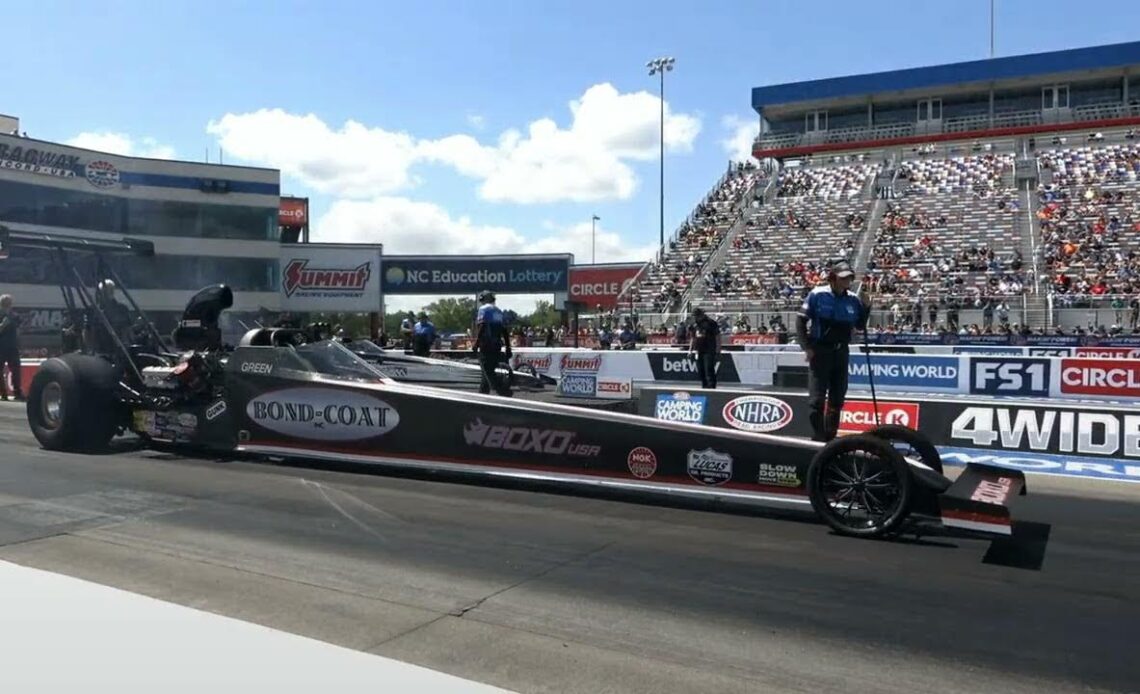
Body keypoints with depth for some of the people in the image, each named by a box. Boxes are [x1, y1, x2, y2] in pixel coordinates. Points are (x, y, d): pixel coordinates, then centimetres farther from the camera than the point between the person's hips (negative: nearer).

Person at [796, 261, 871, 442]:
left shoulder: (853, 299, 2)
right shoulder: (817, 295, -10)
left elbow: (861, 326, 10)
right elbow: (801, 320, -7)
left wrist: (866, 305, -5)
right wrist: (807, 347, -12)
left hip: (842, 352, 5)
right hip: (820, 351, -5)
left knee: (837, 399, 12)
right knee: (817, 399, -6)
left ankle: (830, 438, 24)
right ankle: (818, 439, 0)